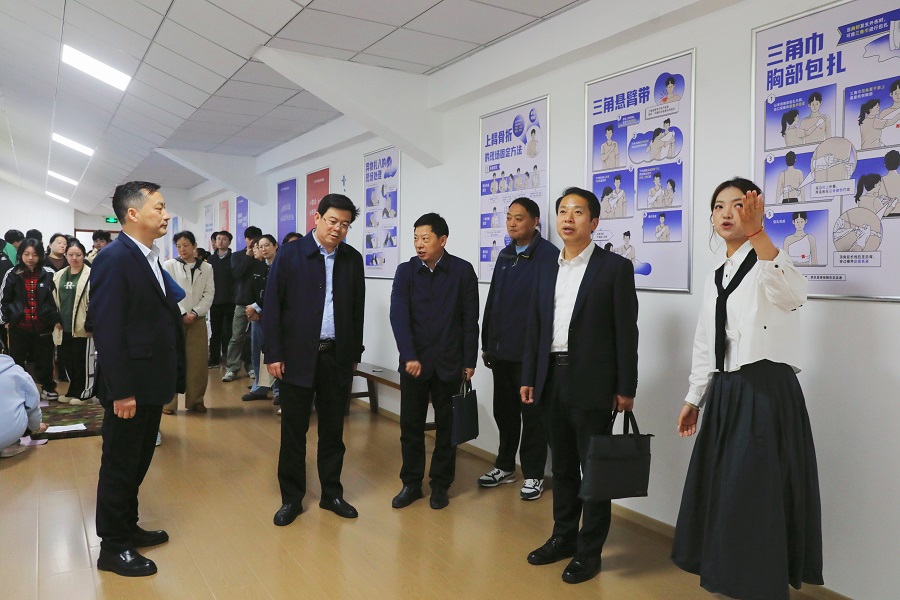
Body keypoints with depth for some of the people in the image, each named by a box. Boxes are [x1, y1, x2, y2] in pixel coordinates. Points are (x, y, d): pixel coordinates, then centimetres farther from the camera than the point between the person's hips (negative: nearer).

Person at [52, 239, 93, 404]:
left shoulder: (90, 275, -9)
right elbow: (54, 300, 18)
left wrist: (90, 323, -16)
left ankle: (84, 392, 15)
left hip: (82, 326, -6)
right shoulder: (58, 276, 11)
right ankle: (73, 391, 26)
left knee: (83, 361, 3)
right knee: (67, 360, 13)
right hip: (64, 326, 6)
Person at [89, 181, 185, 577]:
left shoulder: (150, 258, 10)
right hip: (130, 387, -8)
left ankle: (128, 528, 36)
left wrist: (172, 376, 10)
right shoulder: (114, 259, -17)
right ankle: (113, 548, 21)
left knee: (138, 462, 20)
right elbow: (107, 329, -21)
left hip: (152, 382, 9)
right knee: (119, 465, 6)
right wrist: (121, 391, -21)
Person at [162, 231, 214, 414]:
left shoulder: (206, 268, 8)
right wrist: (182, 314, -11)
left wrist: (196, 313, -10)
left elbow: (209, 294, 2)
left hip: (197, 319, 2)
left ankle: (196, 400, 13)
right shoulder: (169, 265, 2)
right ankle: (168, 402, 6)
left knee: (198, 362, 3)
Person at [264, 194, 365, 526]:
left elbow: (358, 309, 9)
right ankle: (291, 498, 21)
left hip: (338, 357, 3)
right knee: (294, 431, 7)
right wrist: (273, 353, -8)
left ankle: (331, 493, 27)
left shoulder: (353, 259, 4)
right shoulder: (289, 254, -4)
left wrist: (355, 352, 10)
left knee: (333, 430, 12)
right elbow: (272, 306, -5)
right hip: (298, 355, -2)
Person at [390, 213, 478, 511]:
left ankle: (440, 484, 23)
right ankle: (411, 483, 22)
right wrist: (409, 357, -16)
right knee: (410, 425, 7)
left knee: (446, 426, 8)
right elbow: (398, 316, -7)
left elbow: (470, 319, -2)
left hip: (449, 362, -1)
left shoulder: (462, 271, -4)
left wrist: (469, 361, -3)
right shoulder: (405, 271, 1)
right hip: (413, 361, 2)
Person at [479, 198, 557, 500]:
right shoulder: (505, 255, 12)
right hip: (501, 350, 7)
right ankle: (505, 466, 31)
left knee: (532, 414, 6)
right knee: (504, 411, 16)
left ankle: (533, 474, 20)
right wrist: (486, 343, 14)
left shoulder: (549, 256, -9)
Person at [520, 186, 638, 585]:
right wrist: (528, 378, 8)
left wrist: (626, 388, -9)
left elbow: (626, 332, -7)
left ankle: (589, 551, 19)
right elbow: (534, 328, 12)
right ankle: (563, 538, 31)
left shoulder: (615, 267, -5)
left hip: (591, 384, -5)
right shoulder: (546, 270, 11)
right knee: (562, 466, 16)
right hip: (551, 381, 5)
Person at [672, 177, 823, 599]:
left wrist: (757, 234, -43)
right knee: (720, 492, 14)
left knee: (756, 495, -2)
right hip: (725, 394, 8)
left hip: (766, 392, -7)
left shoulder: (767, 264, -8)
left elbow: (793, 294, -34)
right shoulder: (716, 277, 14)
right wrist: (694, 398, 18)